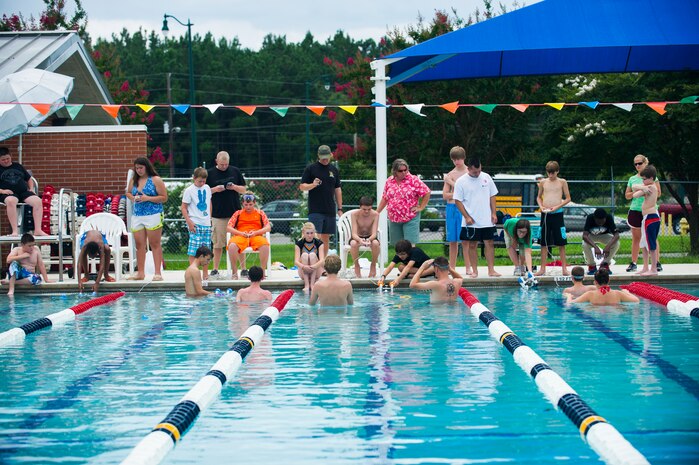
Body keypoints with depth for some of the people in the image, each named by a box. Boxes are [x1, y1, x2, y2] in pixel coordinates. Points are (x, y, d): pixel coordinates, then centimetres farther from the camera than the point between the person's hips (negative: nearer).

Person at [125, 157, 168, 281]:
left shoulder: (156, 180, -3)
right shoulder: (133, 180, 13)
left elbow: (164, 198, -6)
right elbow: (128, 193, 27)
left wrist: (148, 198, -15)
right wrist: (133, 198, 4)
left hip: (153, 215, -6)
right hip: (137, 216, 6)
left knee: (155, 244, -5)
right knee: (139, 245, 6)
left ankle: (158, 273, -4)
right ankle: (140, 273, 12)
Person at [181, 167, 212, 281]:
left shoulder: (207, 188, 11)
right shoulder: (189, 190, -6)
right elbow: (184, 208, -6)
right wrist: (189, 222, -14)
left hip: (206, 223, 6)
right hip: (195, 224, -6)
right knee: (194, 249, -11)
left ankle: (205, 274, 17)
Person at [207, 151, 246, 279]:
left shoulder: (235, 171, 8)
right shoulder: (210, 173, 4)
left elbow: (244, 190, 11)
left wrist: (234, 187, -9)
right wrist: (215, 189, -12)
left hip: (235, 212, 1)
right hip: (218, 214, -1)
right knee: (218, 244, 2)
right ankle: (215, 270, 8)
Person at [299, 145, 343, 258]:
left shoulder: (334, 170, 13)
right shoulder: (311, 169, 1)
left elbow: (338, 190, 17)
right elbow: (302, 187, 0)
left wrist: (339, 208, 12)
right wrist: (313, 185, -21)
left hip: (330, 210, 4)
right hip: (315, 210, -4)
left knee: (326, 237, 7)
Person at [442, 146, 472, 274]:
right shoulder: (449, 175, 10)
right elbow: (445, 195, 7)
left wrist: (452, 183, -7)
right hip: (452, 207, 3)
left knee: (465, 239, -4)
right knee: (452, 240, 4)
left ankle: (468, 267, 1)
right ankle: (452, 268, 9)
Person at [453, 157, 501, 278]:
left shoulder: (486, 177, 5)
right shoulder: (461, 181, -4)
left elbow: (492, 196, 10)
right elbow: (458, 201, -4)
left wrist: (494, 213, 2)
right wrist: (467, 217, -9)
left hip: (487, 220, 2)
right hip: (471, 222, -2)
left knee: (489, 244, 1)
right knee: (472, 245, 2)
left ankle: (491, 270, 4)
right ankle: (474, 271, 9)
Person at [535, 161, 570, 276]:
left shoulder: (562, 182, 2)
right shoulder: (543, 182, 9)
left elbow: (568, 198, 3)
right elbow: (539, 197, 19)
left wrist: (557, 207, -10)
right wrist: (541, 206, -1)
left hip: (557, 214, -3)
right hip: (545, 215, 3)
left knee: (561, 243, -2)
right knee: (544, 243, 4)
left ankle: (564, 268, 3)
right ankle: (543, 268, 9)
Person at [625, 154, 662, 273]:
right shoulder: (632, 179, 12)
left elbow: (658, 193, -3)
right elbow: (627, 195, 14)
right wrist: (634, 194, -6)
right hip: (635, 210, 3)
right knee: (636, 238, 5)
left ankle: (657, 263, 2)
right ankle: (633, 263, 9)